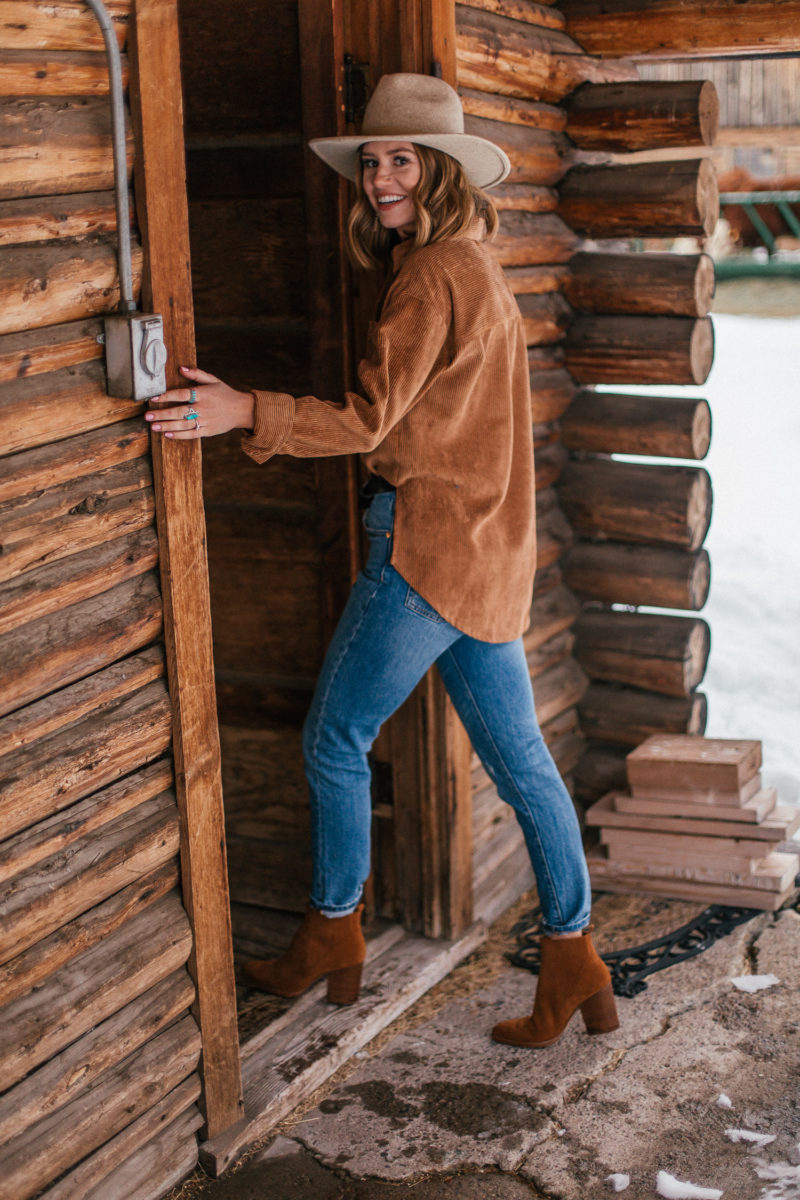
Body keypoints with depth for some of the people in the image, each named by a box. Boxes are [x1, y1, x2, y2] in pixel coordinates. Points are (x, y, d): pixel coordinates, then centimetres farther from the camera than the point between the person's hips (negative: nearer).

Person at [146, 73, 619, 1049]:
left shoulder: (430, 275, -14)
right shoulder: (478, 271, 16)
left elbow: (368, 418, -19)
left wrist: (245, 412, -26)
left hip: (426, 548, -10)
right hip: (488, 556, 10)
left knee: (334, 741, 6)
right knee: (520, 759, 11)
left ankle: (332, 935, 22)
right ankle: (573, 963, 17)